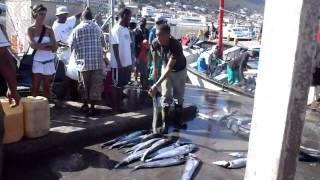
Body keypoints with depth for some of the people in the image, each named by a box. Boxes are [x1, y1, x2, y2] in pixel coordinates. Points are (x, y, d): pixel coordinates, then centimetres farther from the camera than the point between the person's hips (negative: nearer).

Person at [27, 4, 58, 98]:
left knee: (47, 87, 9)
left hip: (48, 62, 2)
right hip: (36, 62, -2)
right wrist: (48, 45, -11)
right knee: (35, 88, -1)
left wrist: (39, 46, -11)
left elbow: (54, 48, -3)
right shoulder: (30, 29, 0)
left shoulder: (49, 30, 4)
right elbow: (32, 45, -15)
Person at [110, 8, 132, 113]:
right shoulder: (116, 29, -13)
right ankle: (114, 107, 11)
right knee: (116, 86, 1)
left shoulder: (126, 29, 13)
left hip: (126, 63, 8)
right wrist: (119, 63, -20)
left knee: (121, 85, 13)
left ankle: (118, 106, 23)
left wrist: (129, 62, 14)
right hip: (118, 64, -8)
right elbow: (115, 48, -17)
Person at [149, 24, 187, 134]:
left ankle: (178, 119, 26)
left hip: (180, 70, -2)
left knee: (179, 95, 8)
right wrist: (154, 68, 8)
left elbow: (169, 68, -43)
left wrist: (156, 85, -49)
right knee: (166, 95, -6)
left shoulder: (176, 46, -40)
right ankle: (164, 122, 1)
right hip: (166, 68, 2)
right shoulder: (155, 43, -26)